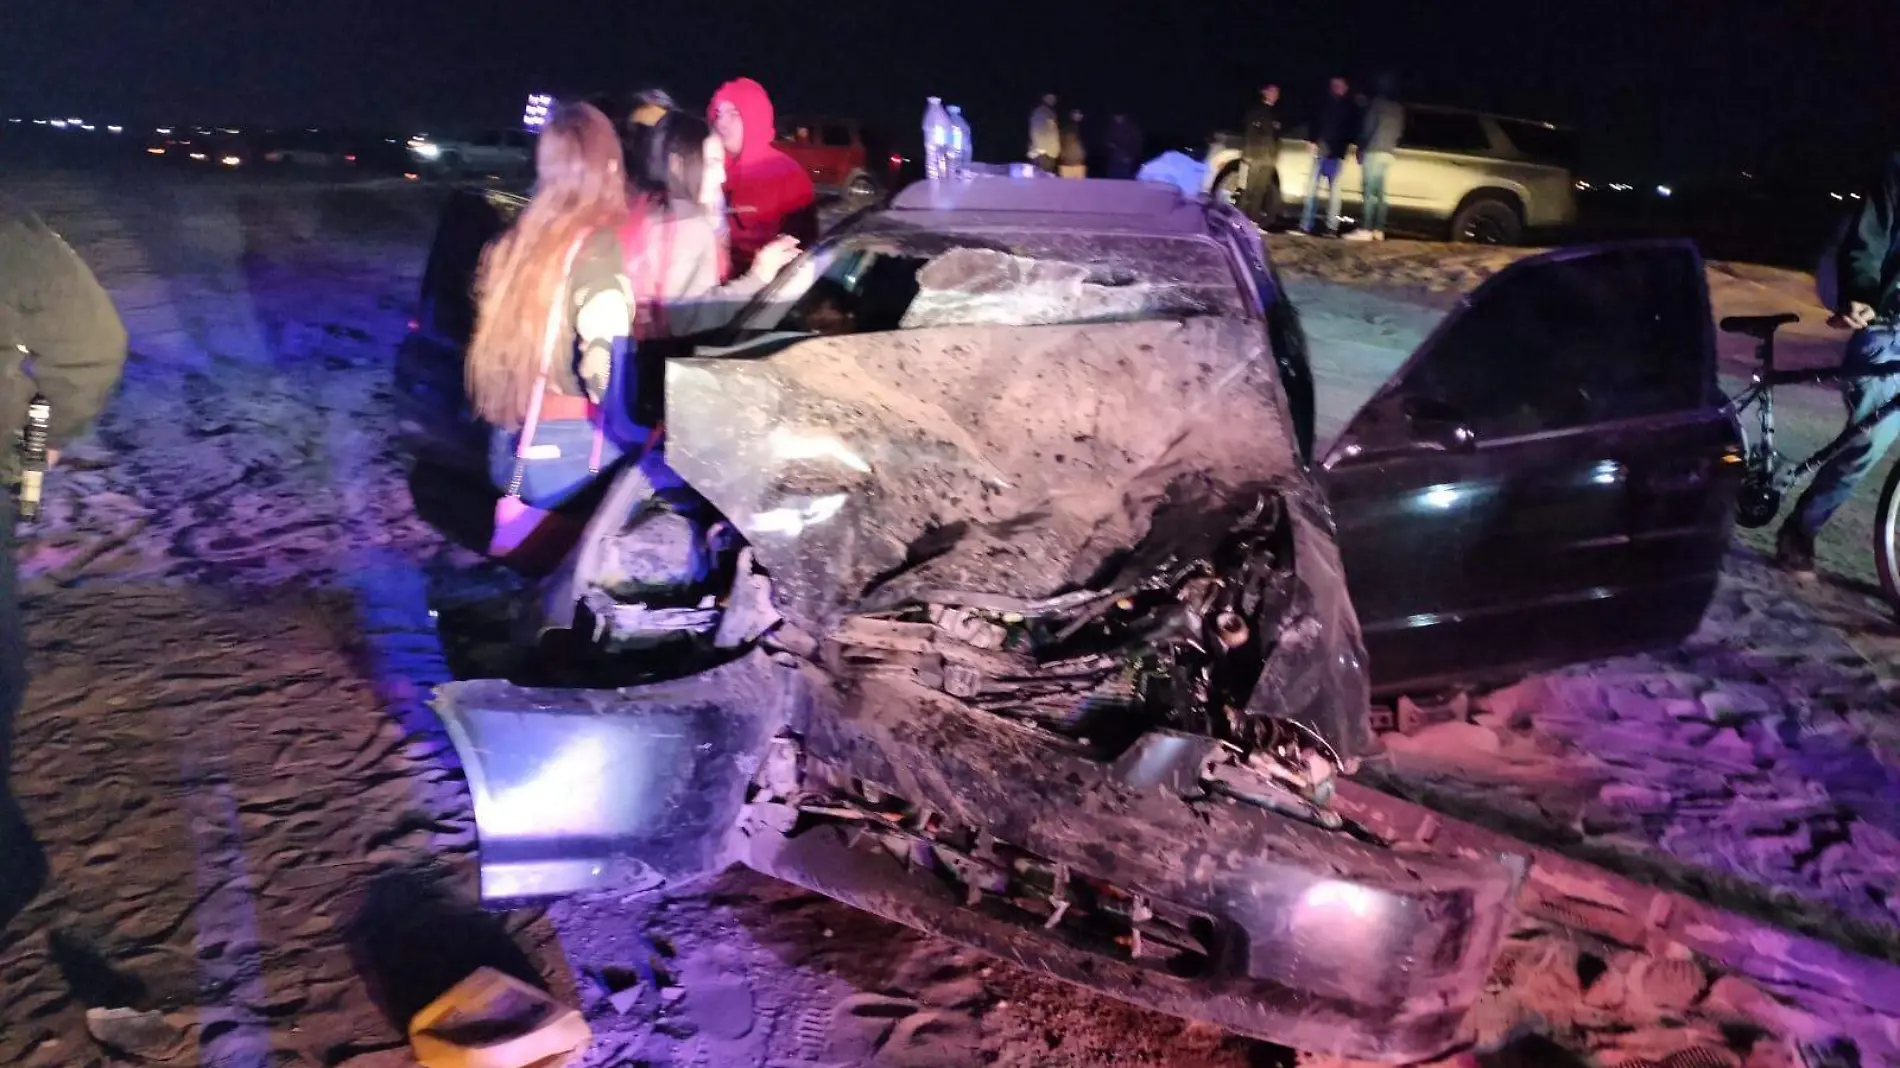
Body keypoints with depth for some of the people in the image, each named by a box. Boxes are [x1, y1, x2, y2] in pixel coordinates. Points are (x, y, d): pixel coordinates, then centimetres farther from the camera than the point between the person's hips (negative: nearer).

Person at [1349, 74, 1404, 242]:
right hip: (1389, 153, 7)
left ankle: (1365, 230, -16)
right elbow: (1399, 132, 19)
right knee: (1380, 193, 8)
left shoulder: (1376, 103, -7)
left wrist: (1361, 150, 1)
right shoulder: (1399, 108, 14)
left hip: (1373, 151, -7)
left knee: (1370, 192, -11)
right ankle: (1378, 230, 4)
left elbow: (1367, 128, -7)